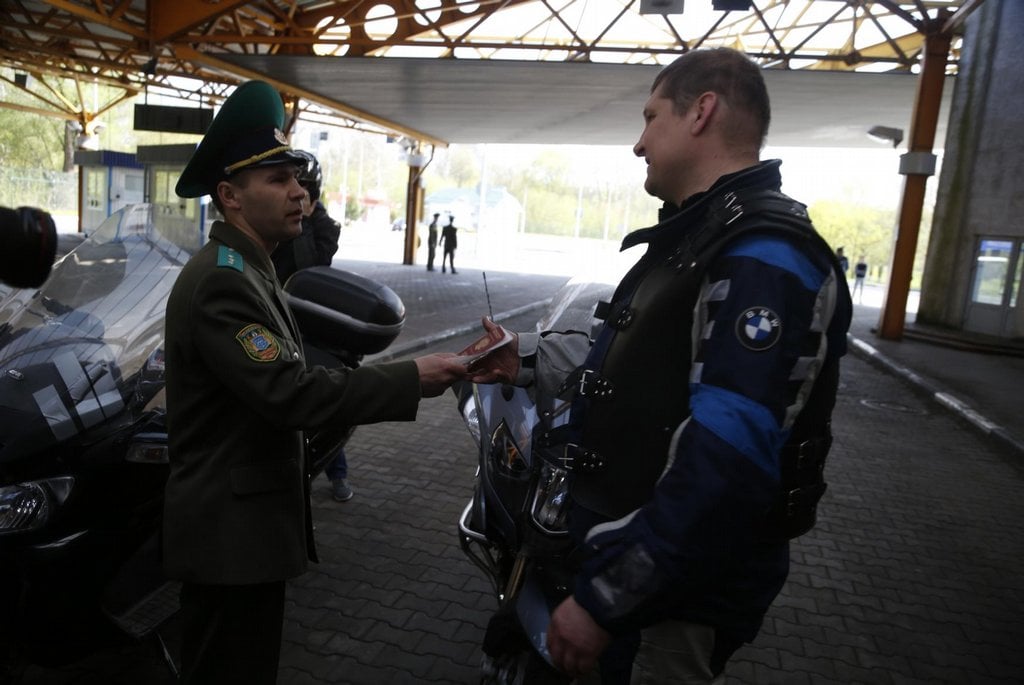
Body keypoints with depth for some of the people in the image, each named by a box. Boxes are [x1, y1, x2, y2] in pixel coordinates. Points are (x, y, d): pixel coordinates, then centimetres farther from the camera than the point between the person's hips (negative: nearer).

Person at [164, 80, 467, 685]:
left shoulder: (249, 270, 11)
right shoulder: (219, 281, -22)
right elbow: (288, 394, -30)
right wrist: (410, 380, -27)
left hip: (250, 517, 10)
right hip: (229, 529, -10)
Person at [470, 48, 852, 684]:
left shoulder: (763, 262, -26)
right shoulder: (700, 237, 10)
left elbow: (726, 469, -32)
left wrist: (602, 598, -28)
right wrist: (527, 360, 12)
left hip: (679, 595, -9)